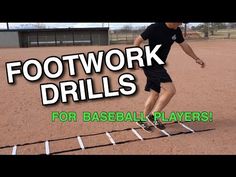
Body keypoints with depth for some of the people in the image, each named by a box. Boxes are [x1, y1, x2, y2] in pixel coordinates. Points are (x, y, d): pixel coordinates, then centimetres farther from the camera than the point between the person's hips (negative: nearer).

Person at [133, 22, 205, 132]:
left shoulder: (176, 31, 4)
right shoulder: (155, 28, -17)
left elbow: (184, 45, 18)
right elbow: (138, 40, -11)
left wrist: (196, 59, 21)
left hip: (158, 66, 8)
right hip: (150, 65, -8)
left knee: (154, 94, 13)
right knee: (170, 90, -16)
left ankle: (143, 120, 27)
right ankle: (153, 116, -4)